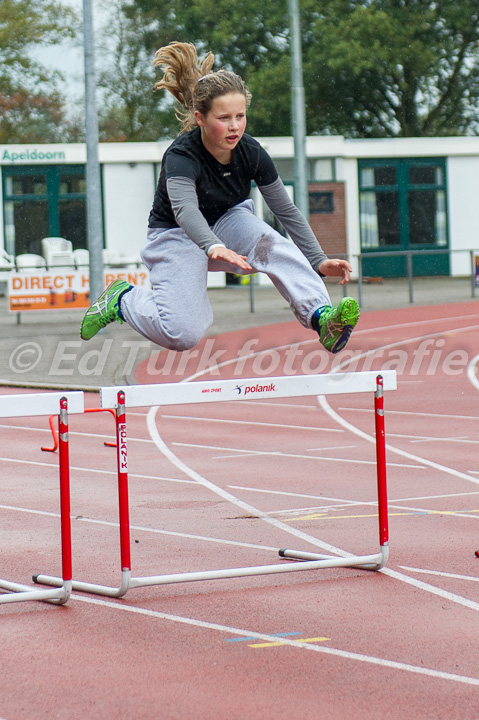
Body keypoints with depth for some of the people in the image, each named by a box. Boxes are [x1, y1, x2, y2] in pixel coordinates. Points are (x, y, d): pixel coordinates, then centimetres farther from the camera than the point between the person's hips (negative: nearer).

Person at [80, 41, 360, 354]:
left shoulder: (251, 152, -15)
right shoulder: (181, 157, -30)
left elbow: (287, 210, -7)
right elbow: (184, 209, -49)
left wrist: (318, 261, -18)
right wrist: (214, 247, -69)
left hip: (227, 223, 4)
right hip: (177, 236, -4)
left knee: (271, 243, -30)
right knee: (182, 335, -19)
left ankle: (321, 317, -42)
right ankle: (123, 298, 9)